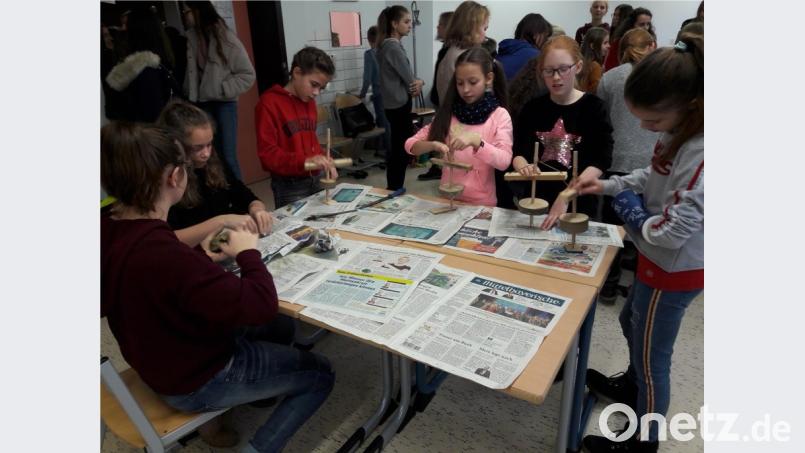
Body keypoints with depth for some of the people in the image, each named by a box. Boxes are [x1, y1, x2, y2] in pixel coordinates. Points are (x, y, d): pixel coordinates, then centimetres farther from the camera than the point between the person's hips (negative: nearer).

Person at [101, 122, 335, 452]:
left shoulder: (109, 228, -11)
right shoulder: (164, 255, -40)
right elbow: (262, 306, -34)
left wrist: (202, 259, -2)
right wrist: (248, 253, -19)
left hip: (160, 361, 9)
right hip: (196, 382, -8)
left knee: (262, 330, 30)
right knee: (319, 375, 8)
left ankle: (217, 415, 26)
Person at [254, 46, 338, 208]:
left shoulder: (309, 102, 11)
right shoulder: (269, 103, -11)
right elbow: (267, 154, -16)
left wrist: (323, 162, 2)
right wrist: (304, 161, -28)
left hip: (316, 180, 7)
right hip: (289, 187, -7)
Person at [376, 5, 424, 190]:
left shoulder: (388, 45, 14)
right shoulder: (393, 46, -16)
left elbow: (404, 77, 13)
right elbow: (409, 79, -15)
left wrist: (417, 82, -6)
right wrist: (418, 83, 6)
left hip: (395, 104, 10)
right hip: (399, 105, -10)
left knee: (397, 148, 14)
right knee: (401, 149, -4)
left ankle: (392, 189, 23)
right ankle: (394, 191, 4)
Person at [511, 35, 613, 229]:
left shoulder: (593, 107, -6)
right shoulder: (533, 108, 2)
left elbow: (600, 161, -14)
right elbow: (518, 152, -2)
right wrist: (523, 167, -25)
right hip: (534, 199, 2)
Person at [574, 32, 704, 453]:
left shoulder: (701, 154, -32)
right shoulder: (679, 131, -4)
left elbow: (672, 231, -30)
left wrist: (632, 214, -12)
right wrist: (608, 185, -1)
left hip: (674, 268, -9)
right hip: (660, 259, 9)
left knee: (652, 355, 9)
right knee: (631, 324, 30)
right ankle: (632, 386, 58)